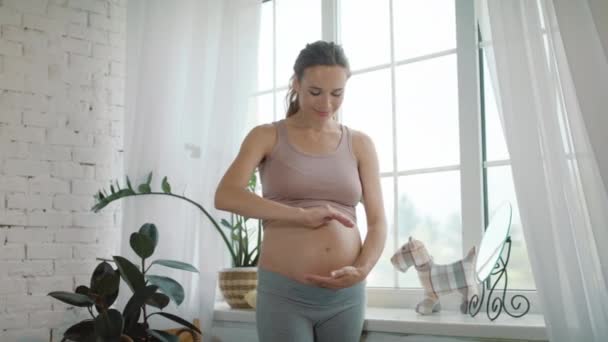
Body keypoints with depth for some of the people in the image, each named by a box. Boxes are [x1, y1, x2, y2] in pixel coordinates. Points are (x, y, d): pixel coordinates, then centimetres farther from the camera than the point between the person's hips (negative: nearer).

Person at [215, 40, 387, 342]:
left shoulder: (360, 144, 8)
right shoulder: (267, 137, 2)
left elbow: (377, 221, 7)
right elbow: (225, 196, -14)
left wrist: (362, 270, -13)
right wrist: (302, 215, -23)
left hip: (346, 296, 3)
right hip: (283, 293, -2)